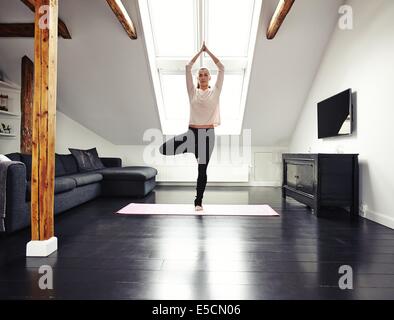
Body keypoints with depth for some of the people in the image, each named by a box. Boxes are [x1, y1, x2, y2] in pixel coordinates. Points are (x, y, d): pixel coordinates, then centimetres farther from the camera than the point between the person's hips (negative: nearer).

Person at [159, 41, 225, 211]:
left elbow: (221, 68, 2)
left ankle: (198, 201, 18)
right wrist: (199, 51, 8)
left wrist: (208, 51, 7)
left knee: (202, 169, 3)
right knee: (163, 149, -13)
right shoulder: (193, 92, 8)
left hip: (208, 133, -1)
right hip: (192, 132, 1)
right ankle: (193, 151, 13)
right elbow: (188, 67, 3)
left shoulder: (215, 91, 7)